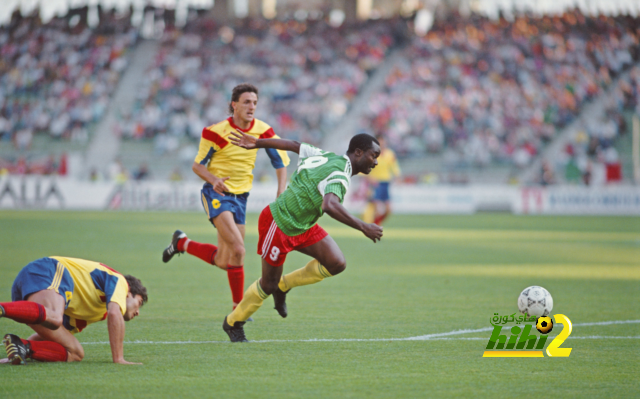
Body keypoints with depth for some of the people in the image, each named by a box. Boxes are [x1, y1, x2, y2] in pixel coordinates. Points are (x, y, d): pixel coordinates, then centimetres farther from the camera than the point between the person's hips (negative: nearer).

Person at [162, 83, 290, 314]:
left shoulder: (263, 131, -2)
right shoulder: (217, 132, -13)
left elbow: (280, 161, 6)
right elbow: (198, 165, -6)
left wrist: (281, 193, -10)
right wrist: (214, 180, -27)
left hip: (240, 196, 6)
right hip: (216, 194, -6)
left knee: (223, 262, 8)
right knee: (238, 250, -24)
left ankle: (182, 243, 32)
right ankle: (238, 308, -9)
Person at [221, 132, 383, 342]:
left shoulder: (328, 157, 0)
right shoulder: (339, 175, -29)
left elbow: (293, 145, 9)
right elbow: (330, 206, -49)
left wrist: (257, 143, 18)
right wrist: (362, 227, -47)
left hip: (303, 226, 9)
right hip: (278, 225, -9)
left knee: (337, 263, -6)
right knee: (269, 284, 6)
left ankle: (283, 286, 14)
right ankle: (233, 323, 30)